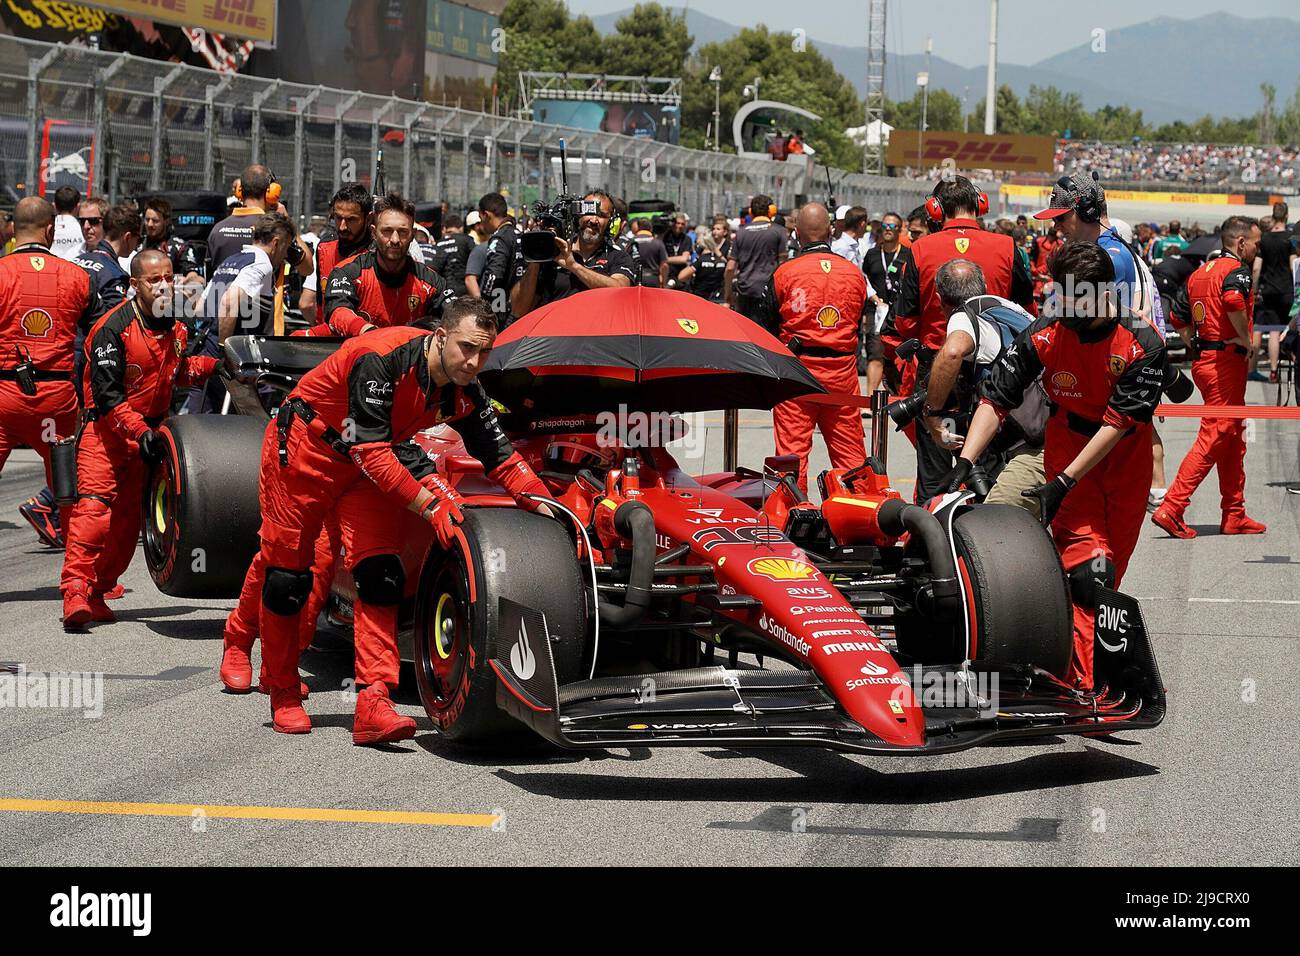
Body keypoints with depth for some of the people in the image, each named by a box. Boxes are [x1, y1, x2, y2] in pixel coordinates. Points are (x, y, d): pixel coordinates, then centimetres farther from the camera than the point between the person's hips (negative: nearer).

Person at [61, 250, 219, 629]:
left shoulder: (173, 327, 8)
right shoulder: (113, 328, -16)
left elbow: (178, 371, 26)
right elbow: (107, 394, -20)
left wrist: (213, 364, 10)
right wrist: (139, 431, -28)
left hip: (148, 430, 7)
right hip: (105, 429, -7)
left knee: (128, 517, 6)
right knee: (94, 506, -21)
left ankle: (96, 594, 14)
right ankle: (75, 591, -25)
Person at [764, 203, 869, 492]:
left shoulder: (784, 273, -7)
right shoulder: (855, 273, 3)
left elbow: (769, 326, 2)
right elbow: (858, 324, 12)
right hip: (842, 371, 3)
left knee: (792, 447, 2)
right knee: (849, 450, 9)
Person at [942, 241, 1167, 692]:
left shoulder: (1143, 345, -20)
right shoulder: (1044, 335, -16)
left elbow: (1118, 422, -22)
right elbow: (995, 399, -12)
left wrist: (1063, 483, -27)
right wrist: (965, 462, -23)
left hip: (1127, 455, 1)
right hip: (1068, 443, -1)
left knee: (1110, 571, 7)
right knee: (1088, 568, -16)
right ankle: (1082, 684, -20)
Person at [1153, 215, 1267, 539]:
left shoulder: (1200, 272, 16)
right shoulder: (1236, 270, -11)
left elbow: (1179, 316, 20)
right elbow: (1233, 300, -33)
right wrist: (1247, 341, -21)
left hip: (1202, 359, 9)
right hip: (1227, 361, -9)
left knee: (1233, 438, 16)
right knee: (1214, 437, -8)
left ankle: (1234, 514, 20)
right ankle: (1171, 509, -12)